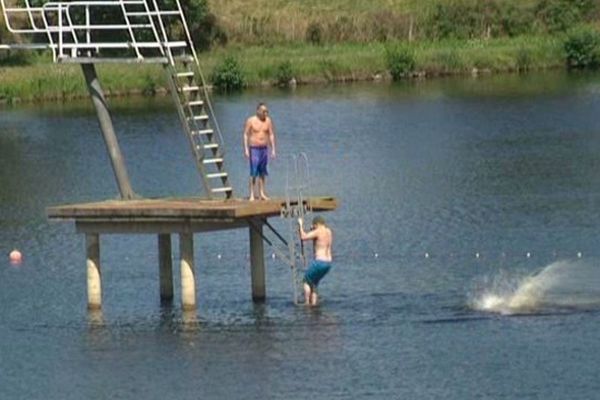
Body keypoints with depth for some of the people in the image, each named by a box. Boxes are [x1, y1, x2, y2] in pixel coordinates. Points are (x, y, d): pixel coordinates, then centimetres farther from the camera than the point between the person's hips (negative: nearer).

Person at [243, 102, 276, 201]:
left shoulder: (268, 121, 4)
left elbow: (271, 135, 8)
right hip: (254, 149, -4)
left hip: (264, 148, 4)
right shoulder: (251, 121, -6)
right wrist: (246, 149, -10)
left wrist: (273, 149, 4)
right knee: (253, 173, -8)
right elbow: (246, 135, -4)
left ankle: (261, 193, 14)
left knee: (262, 173, 8)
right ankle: (252, 194, -7)